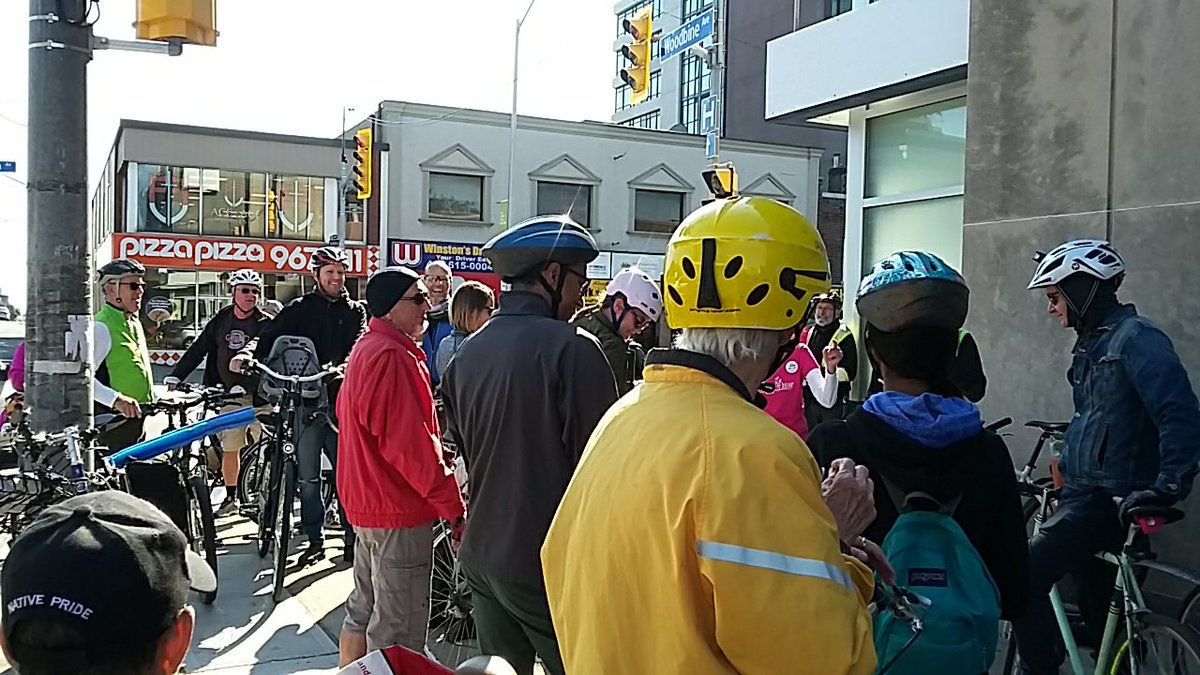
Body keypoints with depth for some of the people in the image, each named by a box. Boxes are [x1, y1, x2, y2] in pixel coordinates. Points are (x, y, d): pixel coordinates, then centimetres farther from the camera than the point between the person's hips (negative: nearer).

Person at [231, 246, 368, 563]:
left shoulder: (355, 311, 12)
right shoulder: (299, 309, 10)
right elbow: (270, 335, -1)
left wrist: (346, 364, -26)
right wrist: (249, 353, -22)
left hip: (341, 401, 0)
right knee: (308, 476, 4)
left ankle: (353, 538, 11)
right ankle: (315, 540, 16)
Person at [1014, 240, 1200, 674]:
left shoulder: (1135, 337, -11)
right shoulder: (1093, 343, 17)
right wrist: (1065, 470, 25)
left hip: (1114, 498, -10)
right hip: (1089, 492, 10)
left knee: (1024, 577, -19)